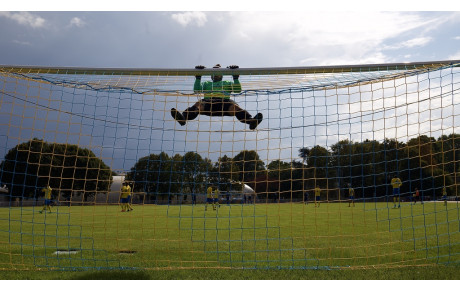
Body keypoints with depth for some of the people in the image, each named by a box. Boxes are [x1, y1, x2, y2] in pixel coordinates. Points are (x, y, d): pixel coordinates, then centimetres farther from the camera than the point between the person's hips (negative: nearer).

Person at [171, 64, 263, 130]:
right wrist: (198, 77, 13)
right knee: (199, 104, -35)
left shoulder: (227, 83, 38)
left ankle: (250, 120, -62)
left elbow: (238, 90, 19)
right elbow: (197, 90, 20)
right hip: (208, 102, 1)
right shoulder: (206, 83, 40)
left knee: (234, 107, -35)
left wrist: (235, 77, 10)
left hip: (224, 102, 0)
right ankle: (183, 118, -62)